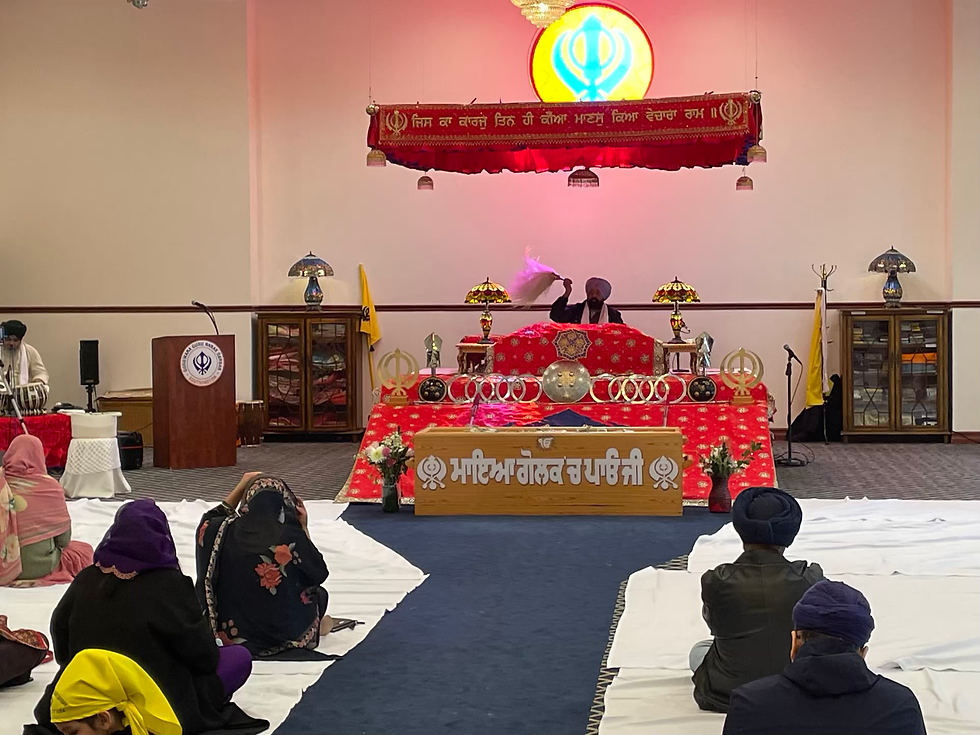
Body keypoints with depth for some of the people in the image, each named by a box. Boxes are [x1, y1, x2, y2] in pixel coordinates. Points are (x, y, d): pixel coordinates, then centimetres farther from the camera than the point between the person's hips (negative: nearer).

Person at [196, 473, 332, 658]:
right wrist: (303, 528, -2)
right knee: (319, 594, 29)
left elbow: (211, 519, 13)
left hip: (231, 631, 2)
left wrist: (241, 485, 12)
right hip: (287, 634, -2)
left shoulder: (223, 531, -14)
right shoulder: (292, 537, -23)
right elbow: (320, 574, -5)